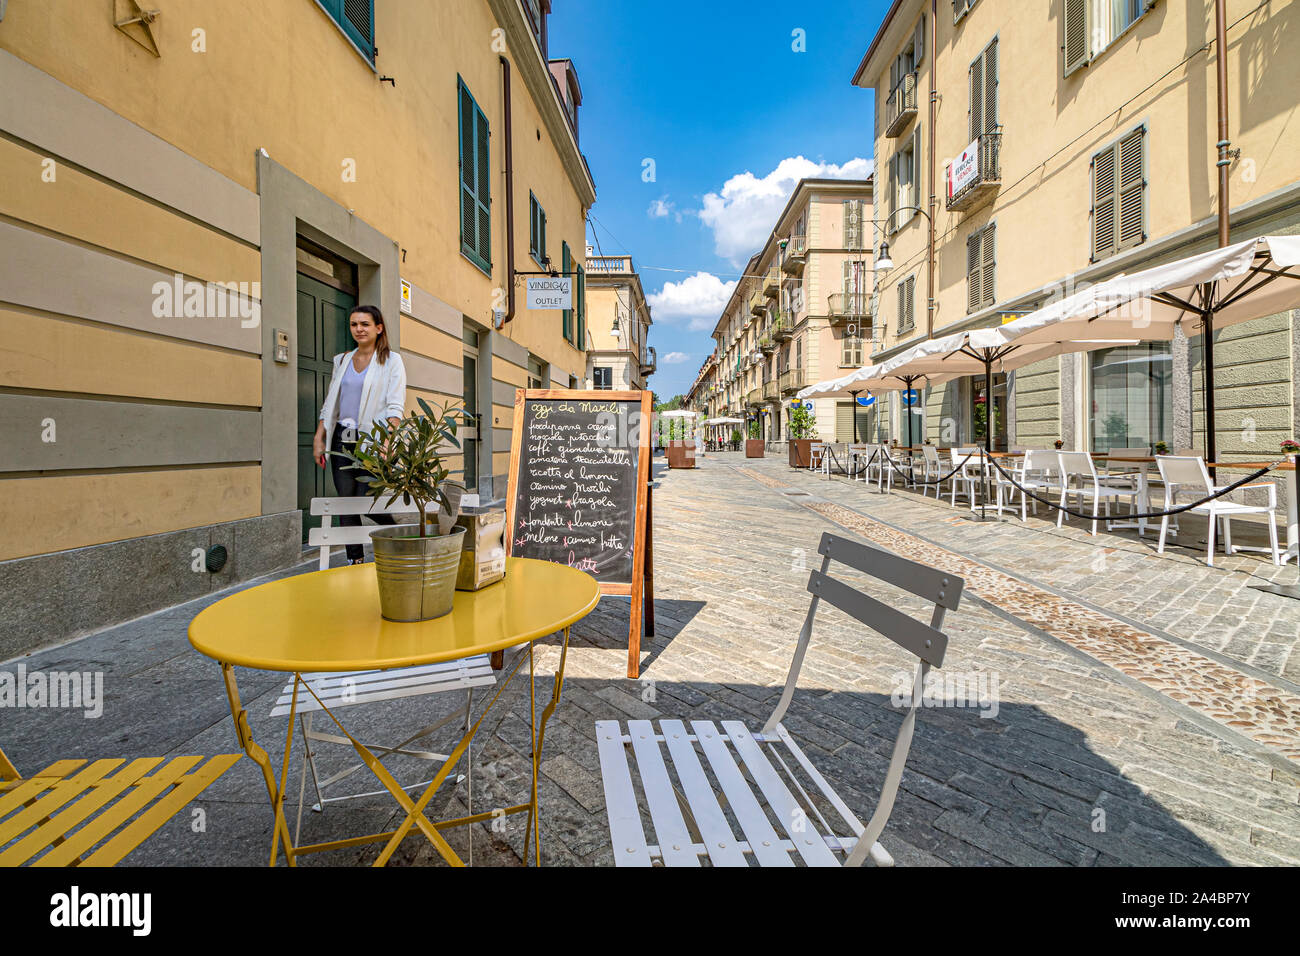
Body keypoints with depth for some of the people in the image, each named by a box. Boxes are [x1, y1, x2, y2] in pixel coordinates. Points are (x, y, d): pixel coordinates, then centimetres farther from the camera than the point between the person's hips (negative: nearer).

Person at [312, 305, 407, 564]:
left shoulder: (391, 360, 2)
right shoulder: (342, 360, 17)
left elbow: (395, 406, -8)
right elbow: (330, 404, 19)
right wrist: (318, 438, 10)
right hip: (342, 439, 5)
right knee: (346, 500, 2)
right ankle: (355, 561, 10)